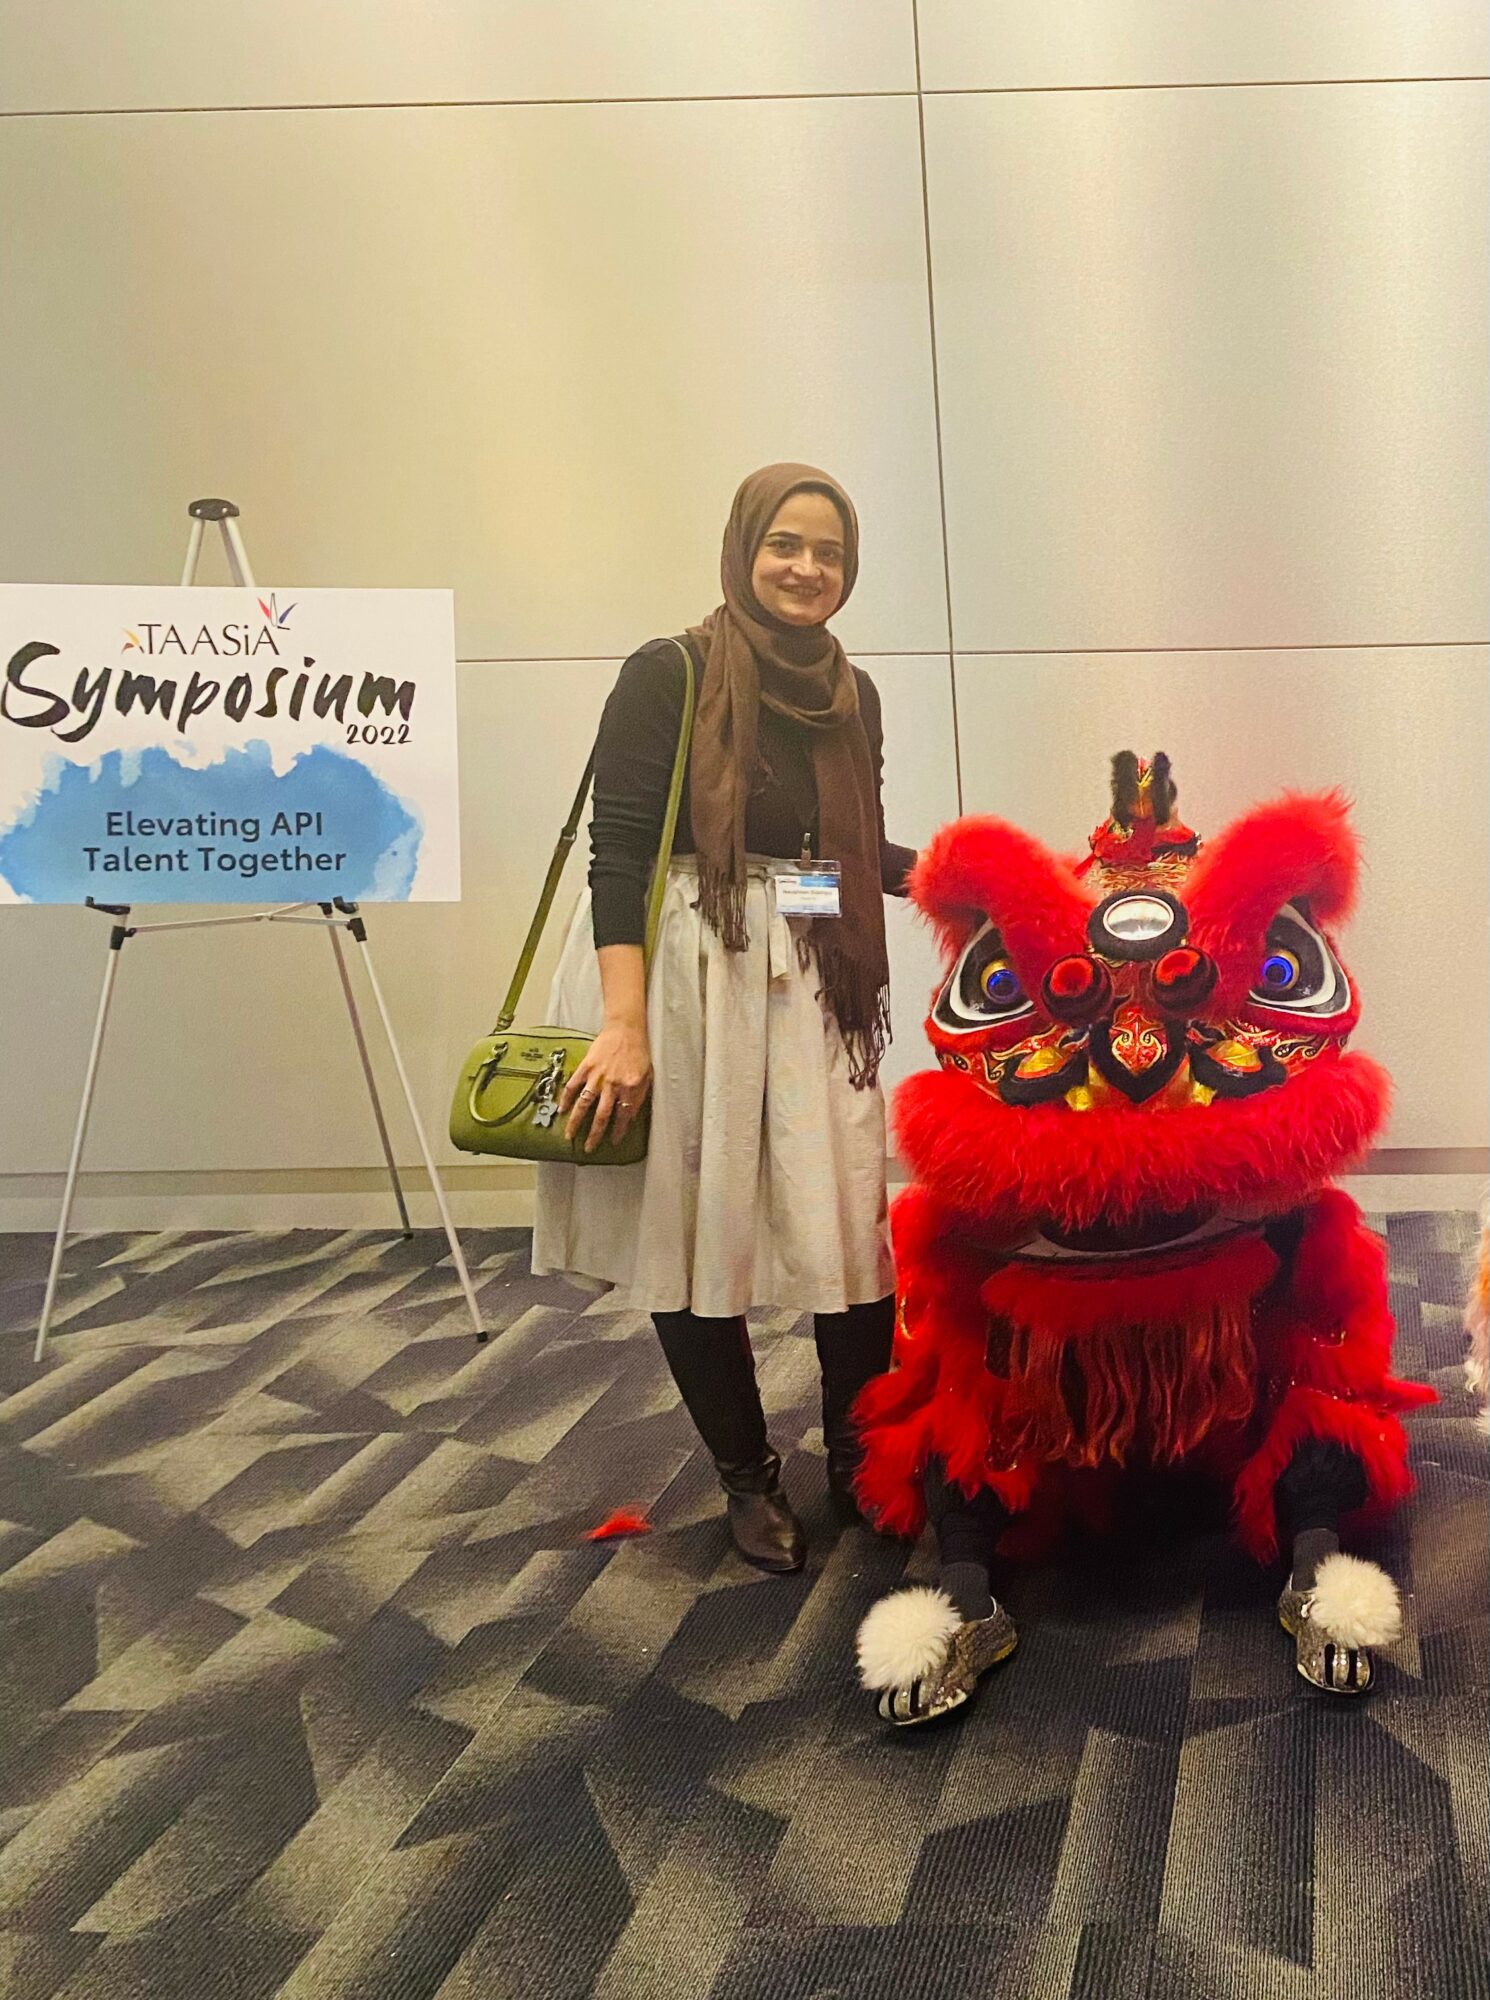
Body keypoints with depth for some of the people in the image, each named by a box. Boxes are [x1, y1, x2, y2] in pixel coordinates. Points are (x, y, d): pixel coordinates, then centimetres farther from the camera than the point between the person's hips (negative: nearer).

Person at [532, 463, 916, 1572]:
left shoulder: (851, 693, 12)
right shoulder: (669, 676, -6)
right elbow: (618, 853, -12)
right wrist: (625, 1023, -20)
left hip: (811, 984, 5)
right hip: (684, 980, -4)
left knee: (856, 1229, -2)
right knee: (696, 1232, 3)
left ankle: (861, 1462, 20)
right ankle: (750, 1478, 23)